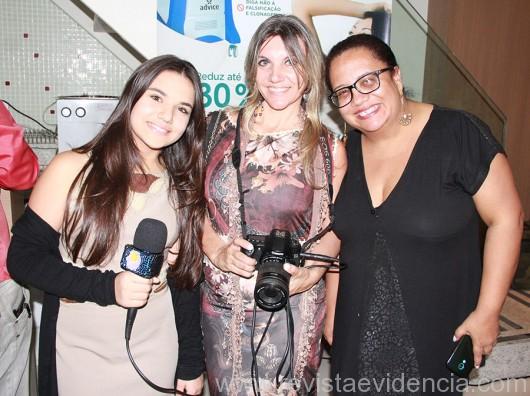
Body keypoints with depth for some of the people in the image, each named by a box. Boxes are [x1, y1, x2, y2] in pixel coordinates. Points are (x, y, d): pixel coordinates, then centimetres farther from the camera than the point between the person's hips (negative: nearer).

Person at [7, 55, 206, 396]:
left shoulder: (184, 187, -1)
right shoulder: (72, 170, -11)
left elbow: (186, 281, 3)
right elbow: (22, 257, -9)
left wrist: (191, 365, 5)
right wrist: (107, 287, -20)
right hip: (78, 355, -2)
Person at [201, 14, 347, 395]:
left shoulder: (329, 149, -2)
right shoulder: (220, 128, 0)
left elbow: (334, 226, 5)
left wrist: (310, 274, -12)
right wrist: (217, 251, -11)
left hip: (293, 307, -1)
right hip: (222, 303, 2)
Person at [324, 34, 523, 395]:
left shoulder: (459, 134, -17)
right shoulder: (344, 150, -3)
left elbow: (506, 219, -12)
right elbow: (337, 233, 6)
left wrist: (487, 312, -11)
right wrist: (331, 310, 7)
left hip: (437, 334, -3)